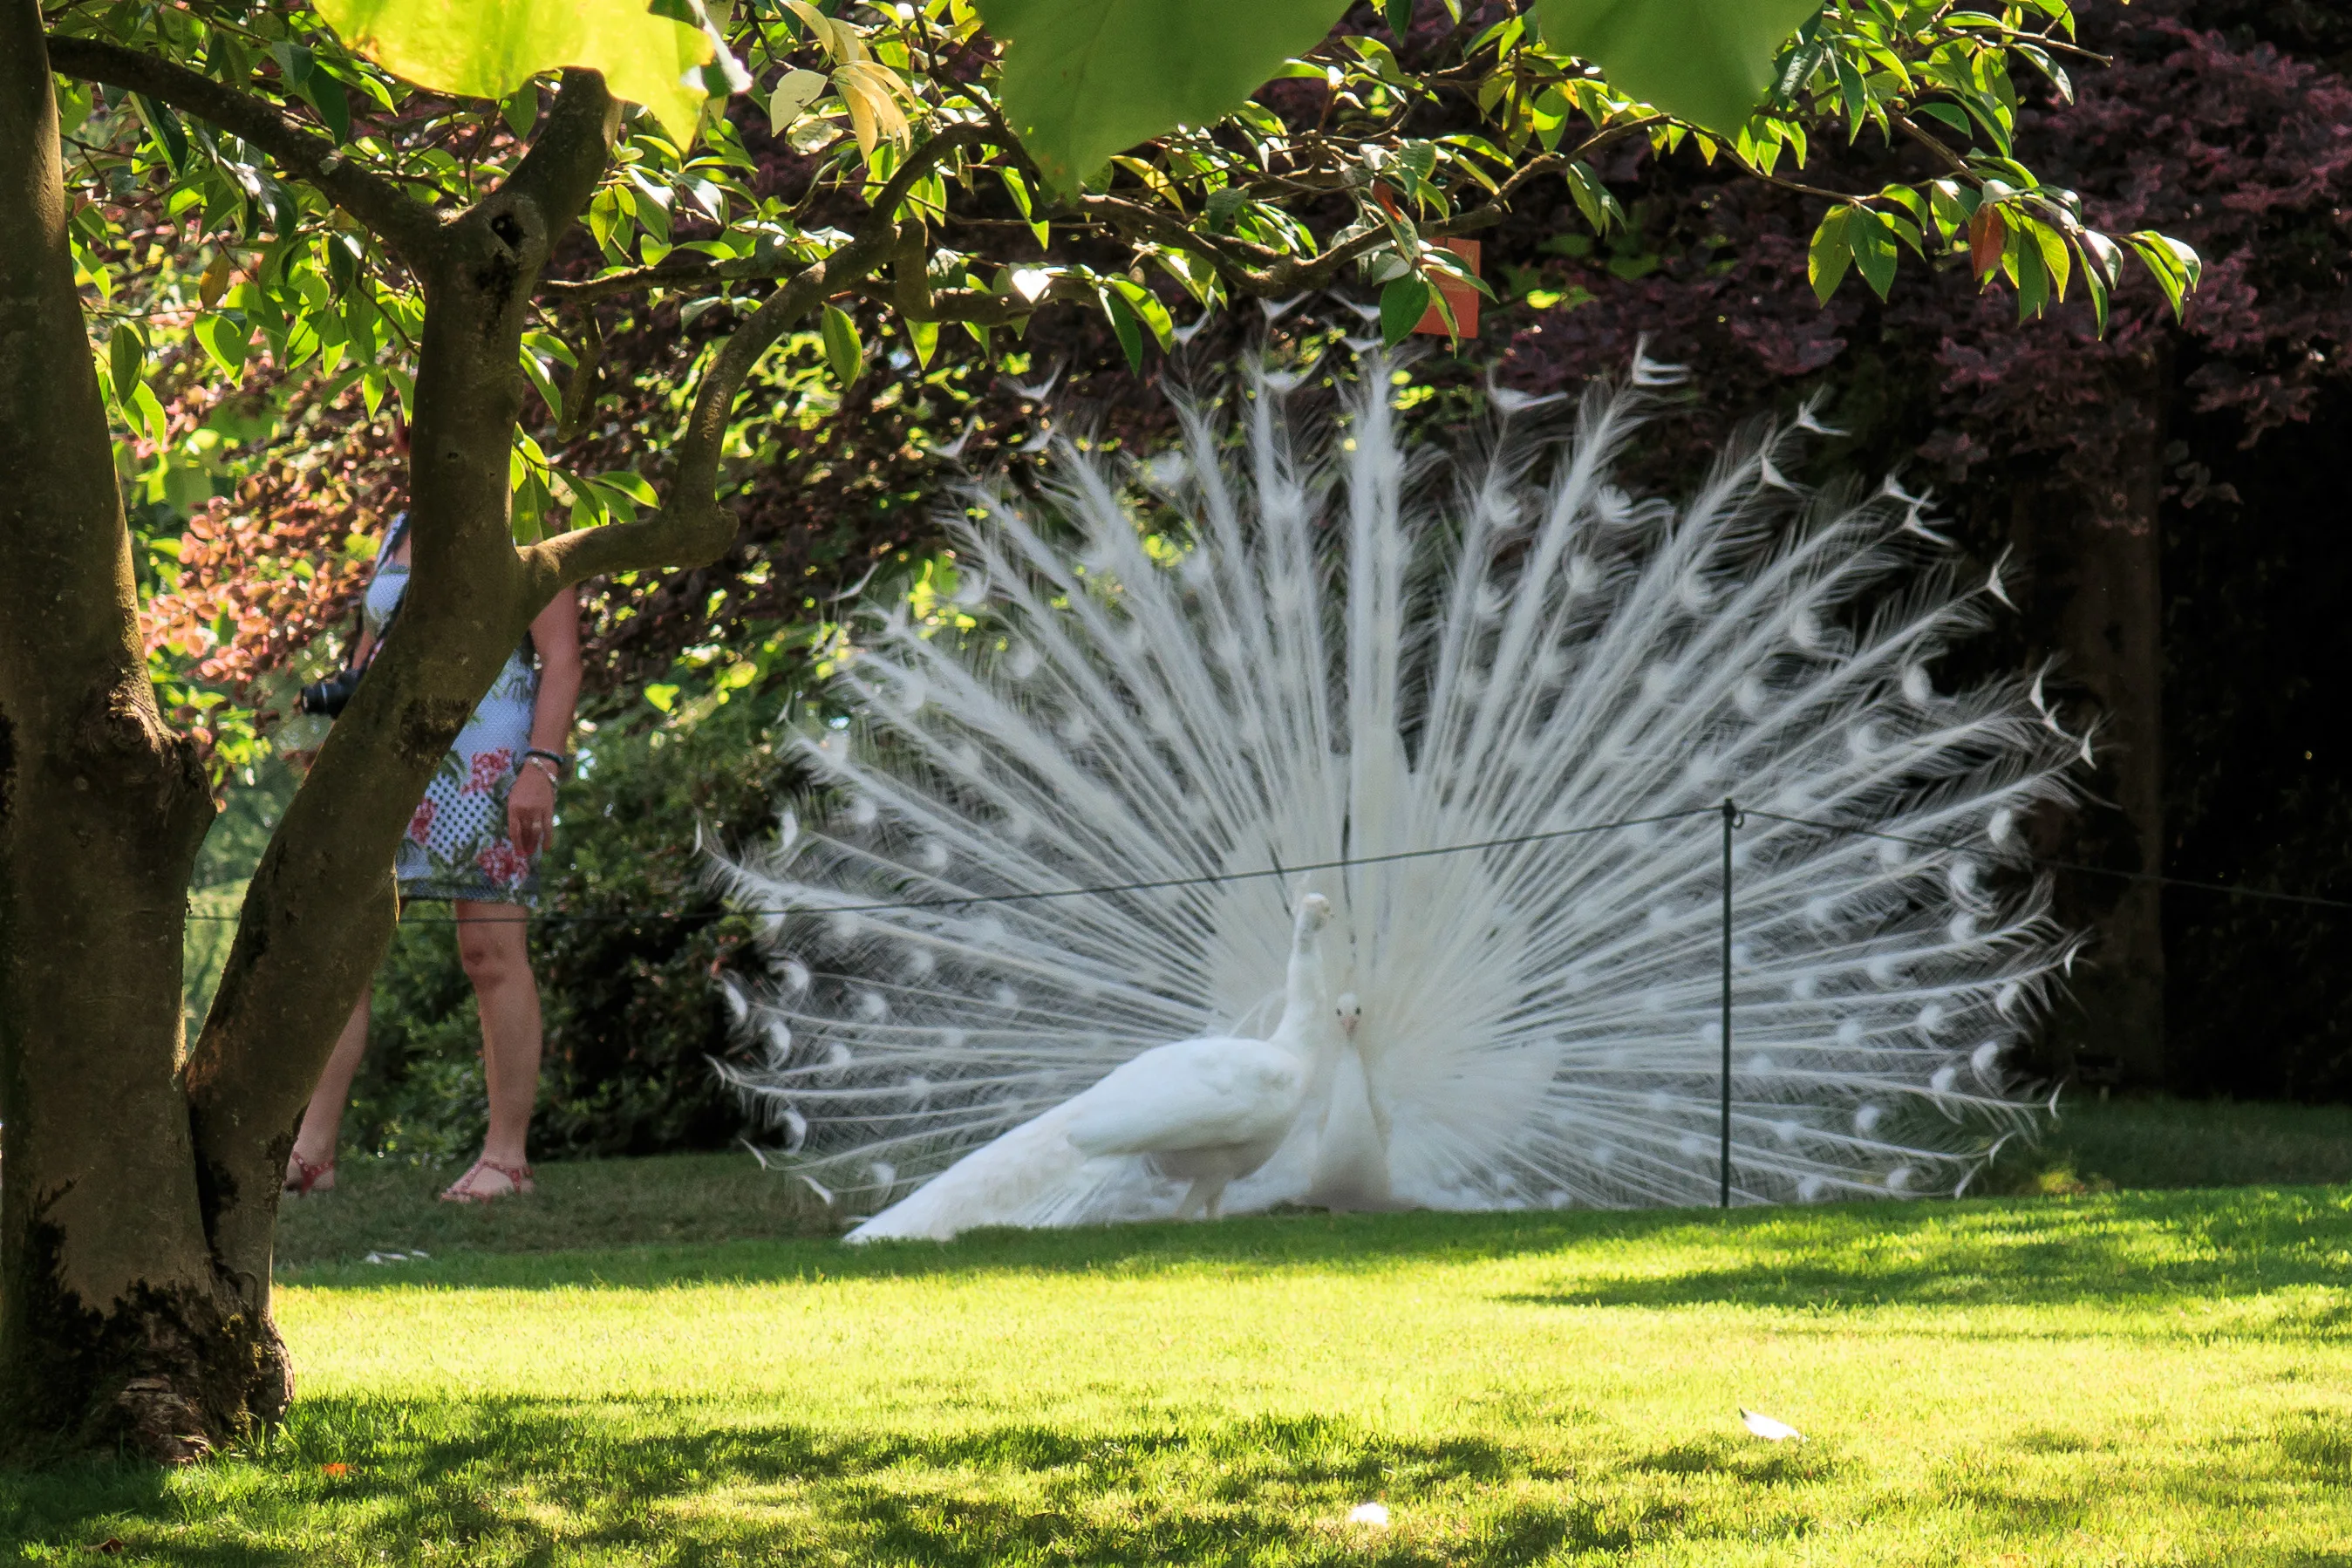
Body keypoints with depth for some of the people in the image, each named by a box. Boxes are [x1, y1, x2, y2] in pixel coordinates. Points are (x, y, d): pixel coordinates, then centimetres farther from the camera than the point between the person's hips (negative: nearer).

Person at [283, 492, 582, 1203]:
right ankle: (311, 1152, -3)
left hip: (486, 769, -6)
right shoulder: (400, 531, 19)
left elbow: (562, 659, -7)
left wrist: (541, 767, -17)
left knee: (491, 953, -5)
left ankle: (507, 1156, 2)